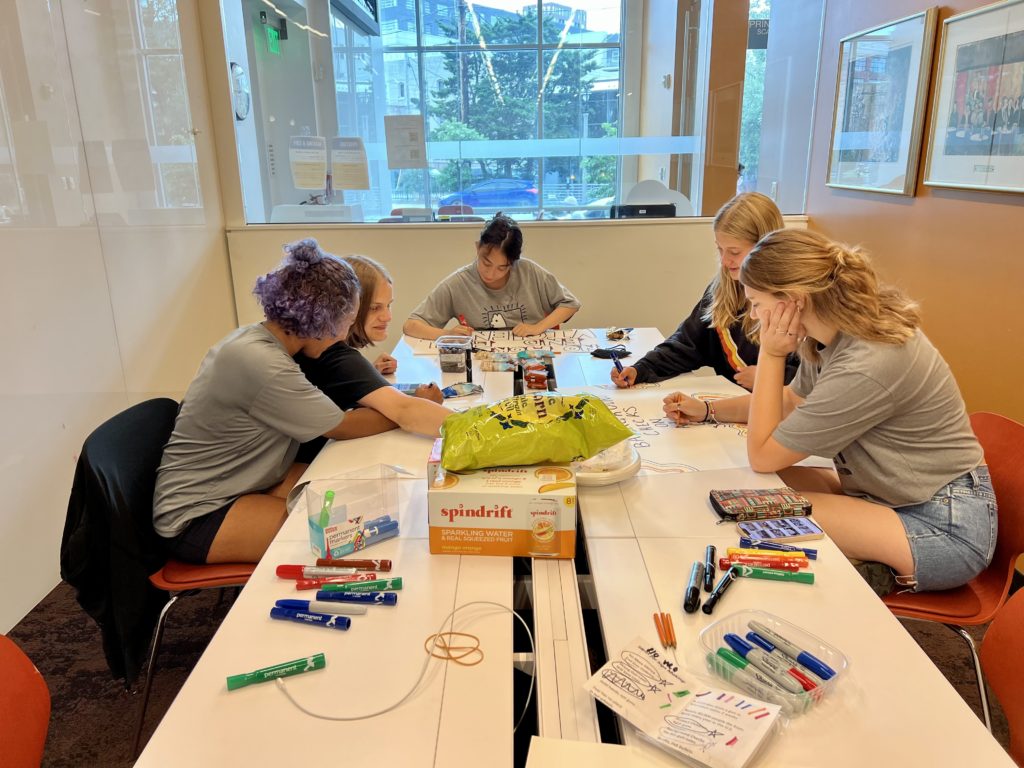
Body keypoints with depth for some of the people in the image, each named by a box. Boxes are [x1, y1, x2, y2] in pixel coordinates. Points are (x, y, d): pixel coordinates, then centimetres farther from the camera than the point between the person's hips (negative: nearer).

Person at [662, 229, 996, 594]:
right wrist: (708, 410, 10)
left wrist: (770, 354, -18)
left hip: (946, 528, -8)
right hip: (896, 494, 9)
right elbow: (794, 400, 16)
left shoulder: (865, 368, -30)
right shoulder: (838, 330, -4)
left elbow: (762, 456, -20)